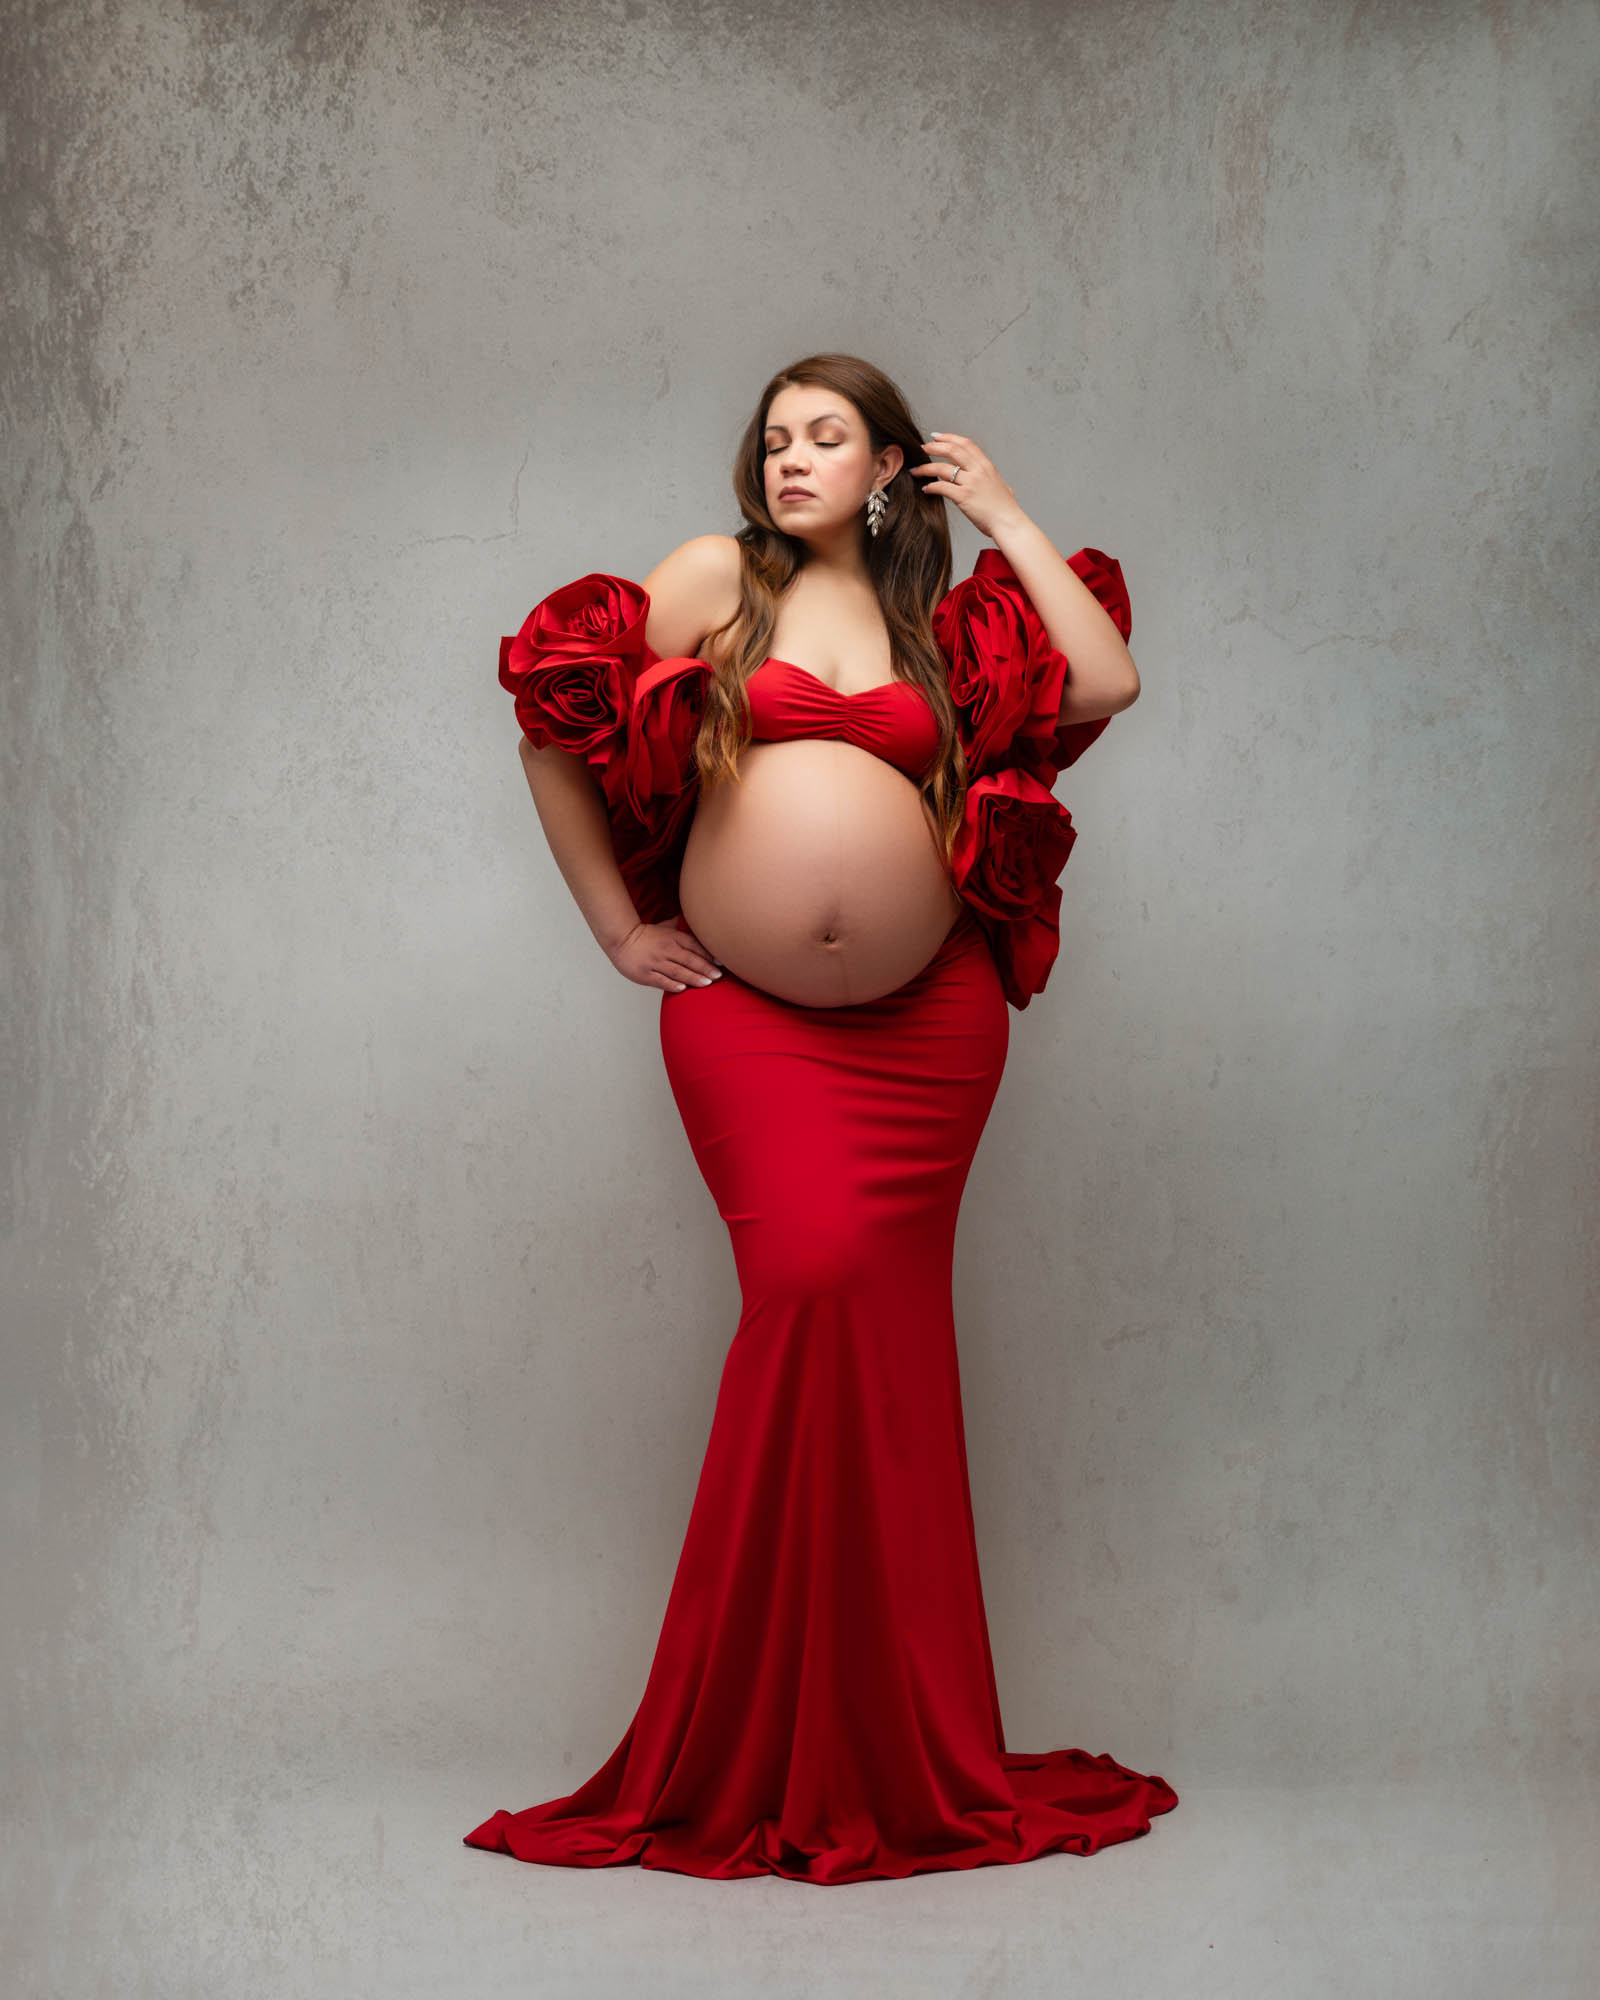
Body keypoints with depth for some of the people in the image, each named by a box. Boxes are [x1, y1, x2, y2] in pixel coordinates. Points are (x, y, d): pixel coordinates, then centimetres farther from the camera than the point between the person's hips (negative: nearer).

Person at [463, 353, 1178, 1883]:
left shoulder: (944, 622, 15)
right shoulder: (716, 580, 7)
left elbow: (1108, 682, 1)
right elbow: (551, 730, 7)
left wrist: (1004, 517, 7)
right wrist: (617, 925, 4)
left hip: (928, 1025, 2)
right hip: (746, 1021, -2)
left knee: (878, 1335, 2)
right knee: (816, 1288, -13)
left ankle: (886, 1747, 13)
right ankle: (780, 1764, 1)